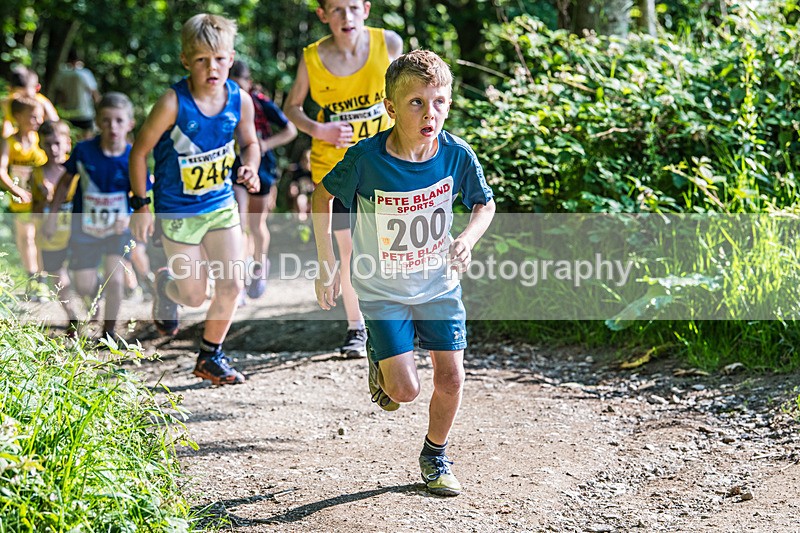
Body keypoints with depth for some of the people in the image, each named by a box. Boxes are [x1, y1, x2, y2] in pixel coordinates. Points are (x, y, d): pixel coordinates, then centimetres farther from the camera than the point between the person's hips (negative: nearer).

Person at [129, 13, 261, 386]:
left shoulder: (239, 100, -8)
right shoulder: (173, 103, -20)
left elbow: (249, 142, 11)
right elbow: (140, 150, -11)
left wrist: (250, 169, -11)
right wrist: (140, 205, -11)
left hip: (221, 204, 4)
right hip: (177, 210, -4)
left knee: (232, 285, -2)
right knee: (194, 295, 1)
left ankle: (210, 355, 20)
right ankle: (165, 285, 40)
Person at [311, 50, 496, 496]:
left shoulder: (457, 155, -16)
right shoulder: (366, 159, -23)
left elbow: (485, 203, 3)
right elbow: (323, 196, -5)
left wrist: (468, 239, -17)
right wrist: (327, 265, -6)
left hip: (439, 284, 3)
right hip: (383, 289, -2)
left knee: (451, 378, 1)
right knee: (405, 389, -10)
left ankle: (435, 455, 28)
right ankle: (381, 364, 27)